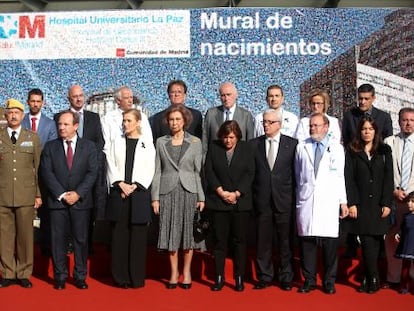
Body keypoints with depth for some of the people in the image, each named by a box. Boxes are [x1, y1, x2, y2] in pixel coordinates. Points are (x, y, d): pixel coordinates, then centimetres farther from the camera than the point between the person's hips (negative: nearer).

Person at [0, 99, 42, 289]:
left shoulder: (33, 137, 9)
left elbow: (38, 167, 7)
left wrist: (39, 194, 4)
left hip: (26, 195, 0)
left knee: (25, 235, 3)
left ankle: (24, 274, 14)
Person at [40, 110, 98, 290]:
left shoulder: (89, 147, 6)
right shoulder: (50, 147, 8)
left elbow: (92, 173, -1)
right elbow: (46, 173, -1)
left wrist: (78, 193, -12)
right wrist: (62, 194, -10)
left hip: (81, 200, 0)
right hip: (57, 201, 1)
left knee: (81, 239, 3)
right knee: (58, 239, 3)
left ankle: (80, 276, 13)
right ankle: (60, 276, 13)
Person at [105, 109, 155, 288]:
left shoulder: (147, 144, 7)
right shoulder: (116, 143, 12)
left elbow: (149, 171, 0)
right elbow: (111, 166, 3)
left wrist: (134, 186, -11)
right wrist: (121, 184, -10)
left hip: (139, 194, -1)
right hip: (118, 193, 1)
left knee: (138, 237, 0)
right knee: (119, 236, 2)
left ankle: (137, 277, 8)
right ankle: (120, 277, 9)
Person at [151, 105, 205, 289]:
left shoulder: (195, 142, 4)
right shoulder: (161, 142, 7)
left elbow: (198, 171, 3)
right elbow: (157, 171, 6)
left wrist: (201, 197, -2)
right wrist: (155, 197, 0)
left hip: (189, 191, -1)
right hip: (168, 192, 1)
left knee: (188, 231, 2)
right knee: (171, 233, 3)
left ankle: (186, 271, 16)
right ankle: (174, 272, 15)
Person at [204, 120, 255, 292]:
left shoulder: (246, 148, 4)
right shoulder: (213, 147, 5)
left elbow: (250, 173, -1)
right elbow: (209, 171, 1)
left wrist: (236, 193, -10)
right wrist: (221, 192, -9)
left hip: (241, 201, 0)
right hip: (218, 201, 0)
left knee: (239, 240, 4)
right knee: (219, 239, 3)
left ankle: (239, 277, 12)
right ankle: (219, 277, 11)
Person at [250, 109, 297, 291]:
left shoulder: (292, 144, 2)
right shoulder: (254, 144, 6)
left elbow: (296, 173, 2)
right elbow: (250, 173, 5)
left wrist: (295, 198, -3)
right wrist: (251, 197, -2)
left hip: (284, 200, -1)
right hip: (262, 200, 1)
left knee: (285, 241, 6)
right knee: (263, 241, 7)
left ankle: (286, 277, 19)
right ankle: (264, 276, 19)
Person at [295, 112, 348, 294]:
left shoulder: (337, 148, 10)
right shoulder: (301, 147, 11)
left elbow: (340, 176, 9)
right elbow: (297, 175, 13)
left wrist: (343, 201, 5)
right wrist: (299, 195, 9)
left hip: (329, 202, -1)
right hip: (306, 201, 1)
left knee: (330, 242, 0)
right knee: (307, 241, 1)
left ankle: (329, 281, 13)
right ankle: (309, 280, 13)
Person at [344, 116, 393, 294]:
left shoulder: (384, 151, 8)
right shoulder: (352, 152, 6)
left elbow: (389, 178, 4)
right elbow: (349, 179, 1)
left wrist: (387, 203, -4)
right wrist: (351, 203, -7)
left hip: (378, 204, 1)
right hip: (360, 204, -1)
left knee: (375, 242, 0)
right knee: (367, 243, -5)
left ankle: (368, 279, 10)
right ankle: (373, 279, 6)